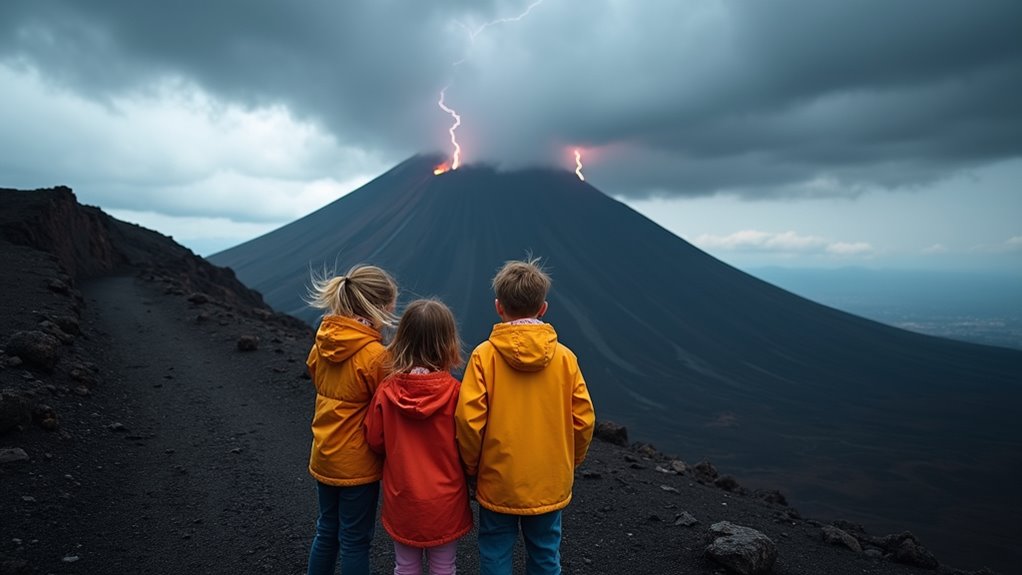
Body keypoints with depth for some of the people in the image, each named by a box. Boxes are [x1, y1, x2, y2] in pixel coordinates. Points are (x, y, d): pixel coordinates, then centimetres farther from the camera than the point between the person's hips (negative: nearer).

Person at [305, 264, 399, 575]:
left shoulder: (323, 343, -4)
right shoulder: (375, 355, -24)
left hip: (323, 456, 7)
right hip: (358, 462, -6)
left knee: (327, 531, 23)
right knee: (355, 540, 11)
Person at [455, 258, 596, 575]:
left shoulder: (484, 355, -13)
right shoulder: (564, 357, -8)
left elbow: (468, 418, -16)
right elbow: (583, 419, -5)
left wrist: (472, 465, 1)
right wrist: (569, 462, 11)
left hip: (497, 481, -2)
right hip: (550, 484, 2)